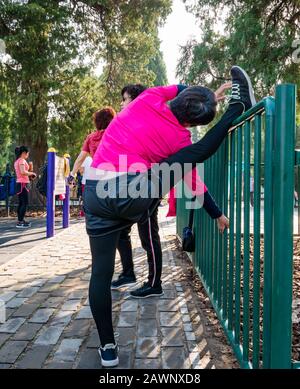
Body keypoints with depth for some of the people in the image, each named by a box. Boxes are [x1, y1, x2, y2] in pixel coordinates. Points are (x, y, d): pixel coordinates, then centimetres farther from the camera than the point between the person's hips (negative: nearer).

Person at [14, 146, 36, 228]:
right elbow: (23, 172, -26)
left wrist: (29, 167, 10)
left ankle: (20, 220, 18)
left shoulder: (17, 161, 17)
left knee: (21, 203, 13)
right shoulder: (22, 160, -12)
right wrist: (32, 173, -12)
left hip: (19, 183, 10)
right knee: (25, 203, -9)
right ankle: (20, 222, -9)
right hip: (23, 184, -10)